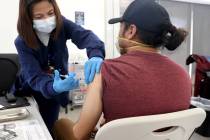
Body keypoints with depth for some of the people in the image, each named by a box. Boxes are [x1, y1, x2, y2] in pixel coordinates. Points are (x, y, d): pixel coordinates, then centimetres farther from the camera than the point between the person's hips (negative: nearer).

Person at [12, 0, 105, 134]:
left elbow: (85, 35, -35)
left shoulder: (61, 24, -19)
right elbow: (34, 77, -32)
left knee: (48, 129, 12)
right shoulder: (22, 42, -24)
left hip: (55, 91, 1)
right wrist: (54, 87, -54)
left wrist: (96, 55, -57)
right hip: (29, 91, -1)